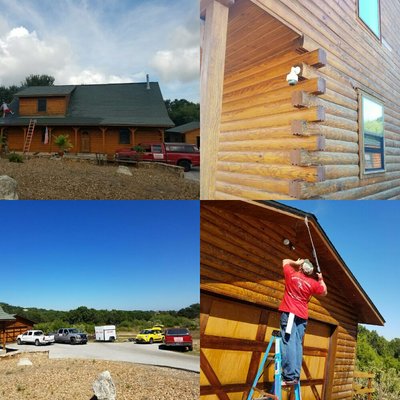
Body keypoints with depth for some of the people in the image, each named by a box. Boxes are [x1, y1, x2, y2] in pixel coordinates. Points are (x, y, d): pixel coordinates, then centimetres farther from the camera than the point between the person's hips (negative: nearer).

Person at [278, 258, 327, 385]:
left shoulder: (291, 274, 1)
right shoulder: (313, 283, 5)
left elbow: (285, 261, 20)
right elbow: (324, 292, 23)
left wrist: (296, 263, 26)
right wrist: (321, 279, 32)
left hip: (288, 313, -3)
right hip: (302, 316, 3)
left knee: (288, 343, -10)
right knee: (298, 344, 4)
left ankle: (289, 376, -16)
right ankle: (296, 376, -1)